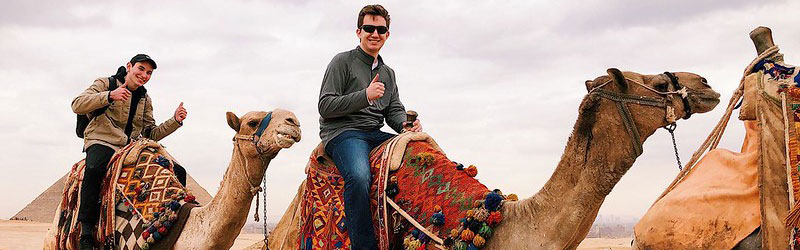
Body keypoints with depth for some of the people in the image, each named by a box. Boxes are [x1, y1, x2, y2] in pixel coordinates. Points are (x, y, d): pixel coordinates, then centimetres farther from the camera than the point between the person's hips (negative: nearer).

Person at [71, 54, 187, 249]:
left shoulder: (145, 99, 20)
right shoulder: (105, 84, 4)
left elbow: (150, 134, 17)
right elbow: (77, 105, -10)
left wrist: (175, 121, 2)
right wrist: (109, 96, -22)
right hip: (102, 142, -5)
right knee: (94, 168, -41)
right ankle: (86, 232, -33)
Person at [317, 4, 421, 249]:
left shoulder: (388, 73, 22)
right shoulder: (343, 61, 2)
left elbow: (394, 110, 18)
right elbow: (325, 106, -6)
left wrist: (406, 124, -7)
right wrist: (365, 96, -16)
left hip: (376, 134, 6)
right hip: (342, 131, -6)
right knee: (359, 176, -37)